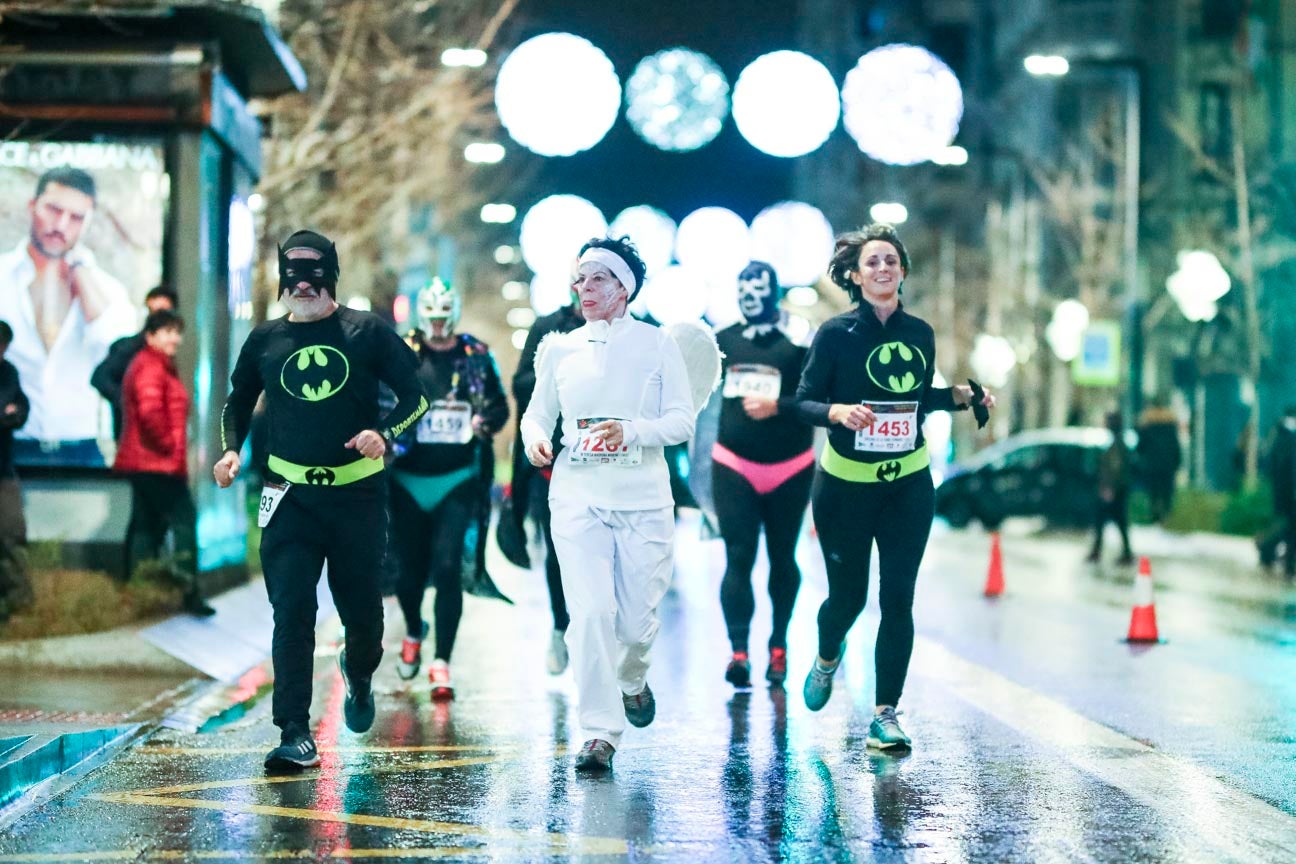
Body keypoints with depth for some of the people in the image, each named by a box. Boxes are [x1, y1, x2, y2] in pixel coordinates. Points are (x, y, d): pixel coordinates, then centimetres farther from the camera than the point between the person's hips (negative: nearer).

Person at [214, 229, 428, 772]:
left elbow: (415, 396, 3)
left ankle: (359, 676, 42)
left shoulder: (367, 332, 1)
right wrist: (231, 449, 4)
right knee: (292, 612, -9)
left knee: (361, 608, 7)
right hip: (289, 497, 1)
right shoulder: (265, 340, 8)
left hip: (358, 493, -1)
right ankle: (296, 735, -8)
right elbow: (238, 402, 22)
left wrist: (383, 432, -16)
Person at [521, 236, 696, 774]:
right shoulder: (559, 349, 9)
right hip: (578, 496, 1)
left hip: (644, 500, -1)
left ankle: (632, 680, 37)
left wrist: (631, 431, -20)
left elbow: (681, 421, -2)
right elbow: (537, 413, 17)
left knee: (637, 619, 2)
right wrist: (535, 438, -6)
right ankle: (600, 733, -7)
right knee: (590, 613, -13)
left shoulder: (656, 344, 2)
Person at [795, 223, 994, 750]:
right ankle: (827, 657, 43)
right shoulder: (837, 333, -8)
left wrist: (960, 396, 1)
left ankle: (885, 715, 3)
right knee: (848, 595, 8)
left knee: (898, 599, -4)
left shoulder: (920, 334, 4)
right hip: (846, 485, -3)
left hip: (909, 485, 3)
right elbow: (803, 401, -8)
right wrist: (839, 412, -27)